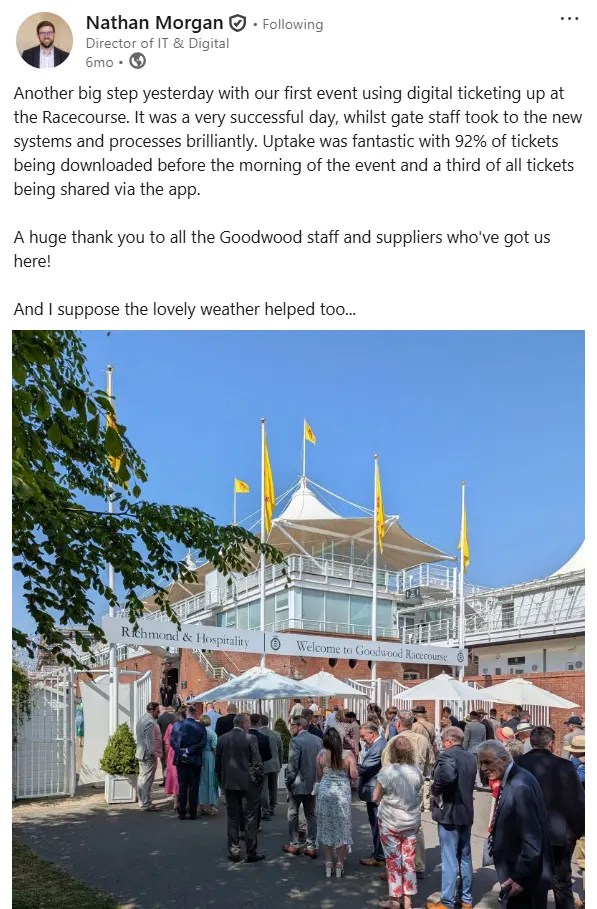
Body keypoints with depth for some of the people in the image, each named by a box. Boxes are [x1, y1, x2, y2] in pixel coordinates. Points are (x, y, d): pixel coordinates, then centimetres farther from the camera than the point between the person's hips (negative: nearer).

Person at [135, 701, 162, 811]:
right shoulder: (150, 722, -20)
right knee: (147, 780, -5)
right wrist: (153, 754, -17)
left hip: (141, 753, 10)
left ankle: (142, 801, 26)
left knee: (142, 778, 16)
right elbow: (150, 740, -22)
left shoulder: (141, 719, 12)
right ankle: (146, 804, 0)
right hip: (149, 754, -10)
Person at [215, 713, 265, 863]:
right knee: (250, 818, 6)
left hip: (229, 784, 4)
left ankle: (234, 852, 15)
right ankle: (251, 853, 11)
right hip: (248, 784, -4)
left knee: (233, 818, 13)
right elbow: (257, 763, -12)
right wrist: (259, 780, -1)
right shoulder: (250, 739, -13)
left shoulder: (222, 739, 1)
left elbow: (217, 762, 7)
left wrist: (222, 781, 16)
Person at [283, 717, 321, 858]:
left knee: (293, 814, 12)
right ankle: (311, 846, 13)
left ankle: (294, 845, 18)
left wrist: (288, 781, -6)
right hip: (313, 784, 6)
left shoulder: (295, 741, -16)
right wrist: (317, 779, 13)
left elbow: (292, 764, -18)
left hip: (298, 784, -5)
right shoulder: (318, 740, 3)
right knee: (311, 815, 13)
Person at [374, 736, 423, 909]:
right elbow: (419, 797, 5)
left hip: (390, 821, -3)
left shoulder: (386, 771, -18)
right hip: (412, 821, 3)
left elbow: (376, 797, -10)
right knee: (409, 859, 12)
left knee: (393, 860, 8)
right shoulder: (417, 772, -8)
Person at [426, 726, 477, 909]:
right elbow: (470, 781, 14)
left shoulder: (446, 755, -17)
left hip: (449, 812, -8)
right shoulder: (471, 757, 8)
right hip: (466, 811, 8)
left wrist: (435, 790, -20)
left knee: (449, 860, -1)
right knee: (465, 857, 17)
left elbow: (447, 775, -35)